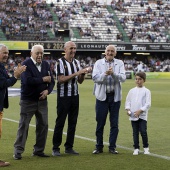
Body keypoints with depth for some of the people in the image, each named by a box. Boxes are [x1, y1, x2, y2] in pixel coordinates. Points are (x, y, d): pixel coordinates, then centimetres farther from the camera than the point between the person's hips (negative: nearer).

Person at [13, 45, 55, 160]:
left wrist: (47, 90, -11)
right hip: (28, 100, -6)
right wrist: (43, 79, -15)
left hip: (42, 100, 6)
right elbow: (27, 81, -24)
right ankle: (18, 151, 6)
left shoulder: (46, 65, 8)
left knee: (43, 125, 7)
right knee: (23, 126, -1)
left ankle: (39, 150, 19)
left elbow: (51, 81, 8)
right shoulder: (26, 64, -11)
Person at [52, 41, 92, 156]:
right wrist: (76, 74, -20)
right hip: (63, 96, -6)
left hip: (75, 96, 6)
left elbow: (80, 81, 13)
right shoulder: (60, 62, -7)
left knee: (73, 122, 8)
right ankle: (56, 148, 4)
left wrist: (83, 74, -7)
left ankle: (69, 147, 16)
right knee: (60, 122, -2)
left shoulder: (77, 62, 11)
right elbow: (61, 79, -16)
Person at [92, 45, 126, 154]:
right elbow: (95, 78, -7)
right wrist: (105, 73, -23)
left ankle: (112, 147, 13)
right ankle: (99, 147, 12)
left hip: (115, 96, 1)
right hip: (102, 96, -1)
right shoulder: (99, 63, 4)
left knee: (114, 124, 4)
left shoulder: (119, 63, 6)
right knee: (100, 123, 3)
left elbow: (123, 78, -6)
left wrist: (113, 73, -23)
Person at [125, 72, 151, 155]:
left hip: (142, 115, -3)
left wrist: (140, 111, -15)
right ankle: (136, 148, 13)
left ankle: (146, 147, 9)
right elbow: (128, 101, 14)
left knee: (143, 131, -7)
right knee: (135, 132, 6)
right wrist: (128, 109, -4)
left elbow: (148, 104, -6)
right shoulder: (132, 91, 11)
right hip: (133, 116, 3)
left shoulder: (146, 91, -1)